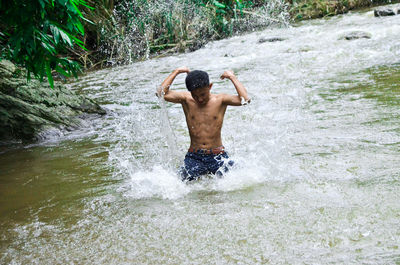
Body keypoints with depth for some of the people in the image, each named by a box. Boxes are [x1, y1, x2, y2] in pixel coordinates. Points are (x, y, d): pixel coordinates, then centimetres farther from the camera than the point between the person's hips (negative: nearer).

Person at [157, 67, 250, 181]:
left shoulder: (220, 100, -2)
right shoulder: (186, 99, 1)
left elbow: (245, 99, -16)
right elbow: (161, 93, -10)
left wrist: (232, 77, -7)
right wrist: (176, 72, -4)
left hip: (218, 157, -1)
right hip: (193, 158, 1)